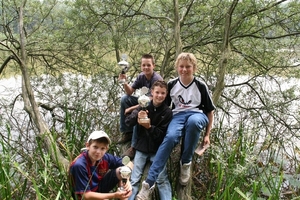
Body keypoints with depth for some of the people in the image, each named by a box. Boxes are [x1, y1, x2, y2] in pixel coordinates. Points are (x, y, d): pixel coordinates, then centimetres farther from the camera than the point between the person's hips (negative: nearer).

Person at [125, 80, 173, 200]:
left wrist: (149, 127, -24)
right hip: (141, 148, 2)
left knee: (162, 180, -5)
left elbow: (163, 134, -8)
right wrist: (137, 116, -27)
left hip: (157, 150, -2)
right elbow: (127, 122, -6)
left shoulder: (167, 112, -7)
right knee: (134, 180, 4)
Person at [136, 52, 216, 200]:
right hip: (178, 115, 1)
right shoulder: (171, 84, 6)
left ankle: (186, 163, -19)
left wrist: (207, 134, 5)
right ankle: (149, 182, -40)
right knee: (170, 137, -34)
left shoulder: (200, 86, 1)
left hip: (196, 114, -1)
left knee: (193, 121, -41)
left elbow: (210, 110, 8)